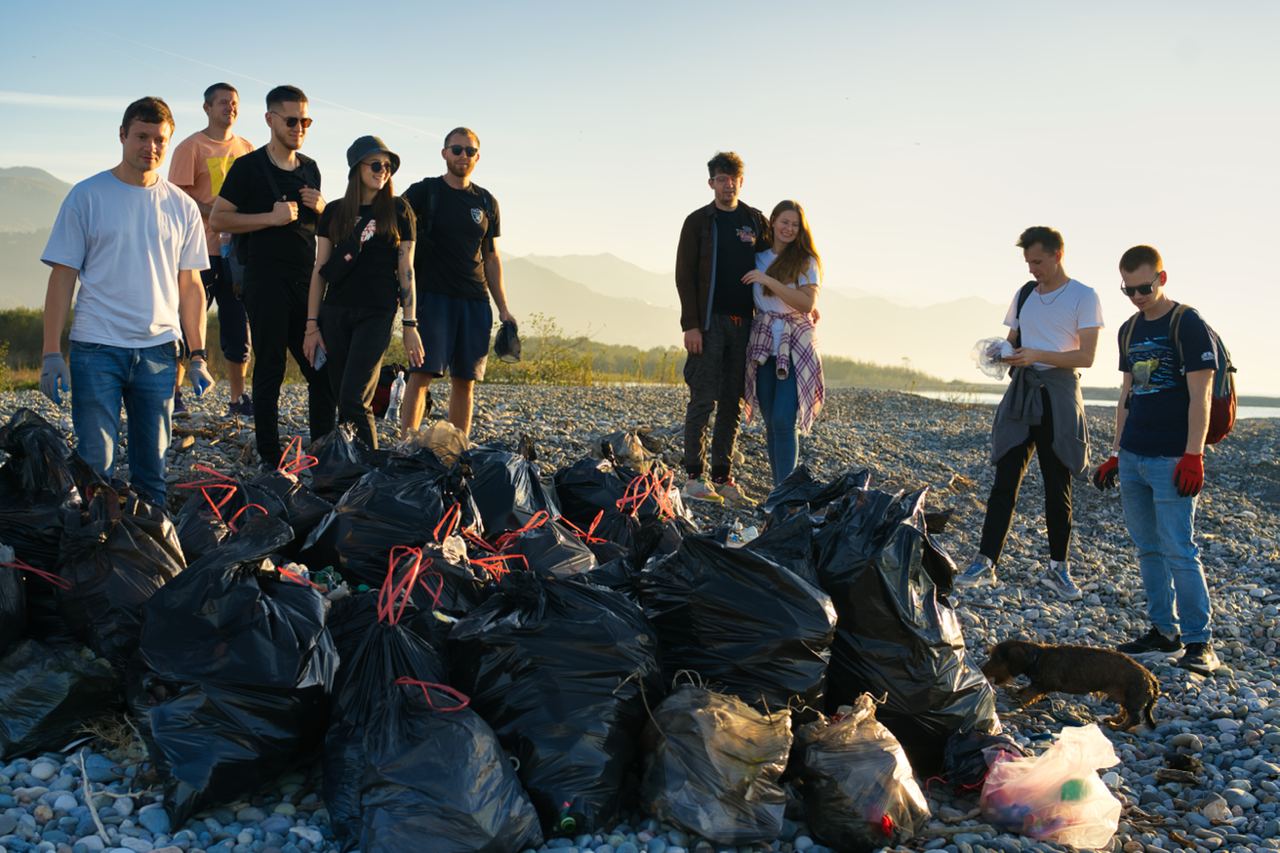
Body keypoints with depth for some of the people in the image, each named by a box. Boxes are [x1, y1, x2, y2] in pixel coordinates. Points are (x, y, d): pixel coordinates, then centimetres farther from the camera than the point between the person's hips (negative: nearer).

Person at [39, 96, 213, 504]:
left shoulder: (182, 206, 9)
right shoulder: (87, 196, 2)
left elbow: (190, 286, 12)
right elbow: (62, 276, 1)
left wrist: (198, 355, 6)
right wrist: (51, 352, -5)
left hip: (158, 349, 2)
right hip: (96, 348, -2)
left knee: (153, 465, 7)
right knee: (94, 463, -4)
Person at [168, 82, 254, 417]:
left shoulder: (247, 149, 15)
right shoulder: (191, 147, 0)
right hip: (202, 249, -5)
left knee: (238, 326, 6)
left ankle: (238, 399, 13)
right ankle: (174, 392, 6)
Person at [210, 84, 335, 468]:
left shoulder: (310, 168, 14)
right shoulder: (249, 166, -4)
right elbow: (217, 219, -7)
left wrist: (321, 209, 2)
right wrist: (271, 217, -16)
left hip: (307, 281, 6)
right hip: (267, 281, -6)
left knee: (323, 369, 5)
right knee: (270, 371, 0)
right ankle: (270, 461, 7)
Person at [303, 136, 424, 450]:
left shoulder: (398, 210, 4)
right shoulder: (334, 212, 9)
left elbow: (406, 270, 2)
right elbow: (320, 270, 10)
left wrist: (410, 325, -4)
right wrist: (312, 325, 4)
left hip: (377, 313, -3)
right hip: (335, 312, 3)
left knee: (354, 400, -14)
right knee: (343, 402, 5)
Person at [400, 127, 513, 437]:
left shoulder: (486, 202, 14)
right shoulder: (425, 192, 3)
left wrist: (503, 308, 12)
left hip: (475, 300, 4)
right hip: (432, 295, -4)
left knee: (465, 380, 4)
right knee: (422, 373, -12)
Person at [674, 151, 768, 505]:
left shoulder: (756, 221, 13)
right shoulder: (697, 222, 3)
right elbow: (684, 275, -2)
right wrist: (691, 324, -11)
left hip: (744, 323, 4)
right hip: (709, 322, -4)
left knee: (732, 403, 5)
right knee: (703, 399, -5)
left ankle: (722, 476, 11)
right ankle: (694, 477, 0)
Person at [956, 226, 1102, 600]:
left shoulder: (1083, 297, -2)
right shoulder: (1024, 294, 14)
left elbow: (1086, 356, -9)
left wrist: (1038, 355, -20)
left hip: (1058, 395, -4)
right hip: (1021, 391, 4)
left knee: (1058, 487, 4)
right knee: (1005, 481, -2)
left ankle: (1058, 567, 14)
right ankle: (985, 562, -2)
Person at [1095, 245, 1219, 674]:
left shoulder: (1189, 325, -7)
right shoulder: (1130, 330, 14)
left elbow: (1199, 397, -12)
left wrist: (1193, 456, -18)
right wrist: (1115, 453, 17)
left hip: (1171, 461, -7)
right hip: (1133, 458, 7)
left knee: (1178, 551, -8)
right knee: (1148, 549, 10)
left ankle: (1200, 641, -1)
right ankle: (1164, 631, 19)